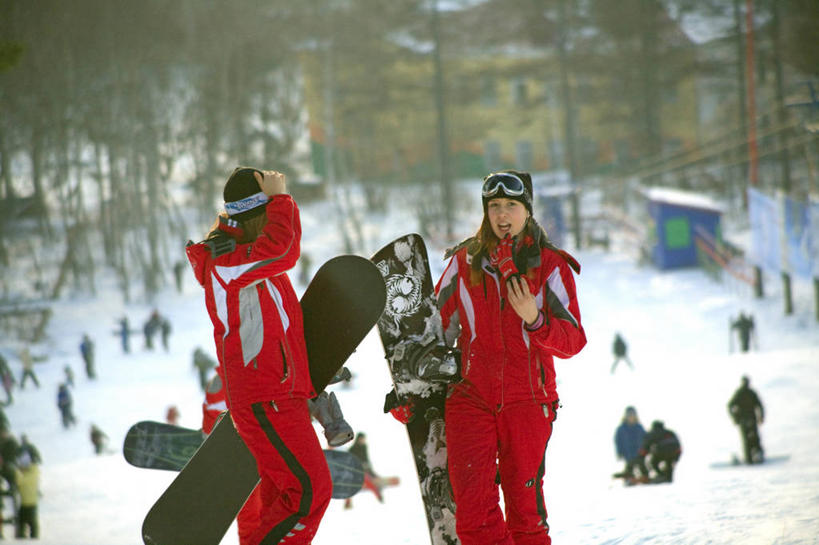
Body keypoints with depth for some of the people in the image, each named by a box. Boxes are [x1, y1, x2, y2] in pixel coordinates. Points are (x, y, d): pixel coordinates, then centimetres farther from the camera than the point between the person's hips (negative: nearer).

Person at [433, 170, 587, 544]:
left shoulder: (551, 265, 2)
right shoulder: (464, 262, 8)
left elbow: (573, 342, -3)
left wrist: (533, 318, -20)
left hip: (527, 400, -1)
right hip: (471, 397, 1)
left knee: (524, 503, 1)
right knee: (472, 505, -12)